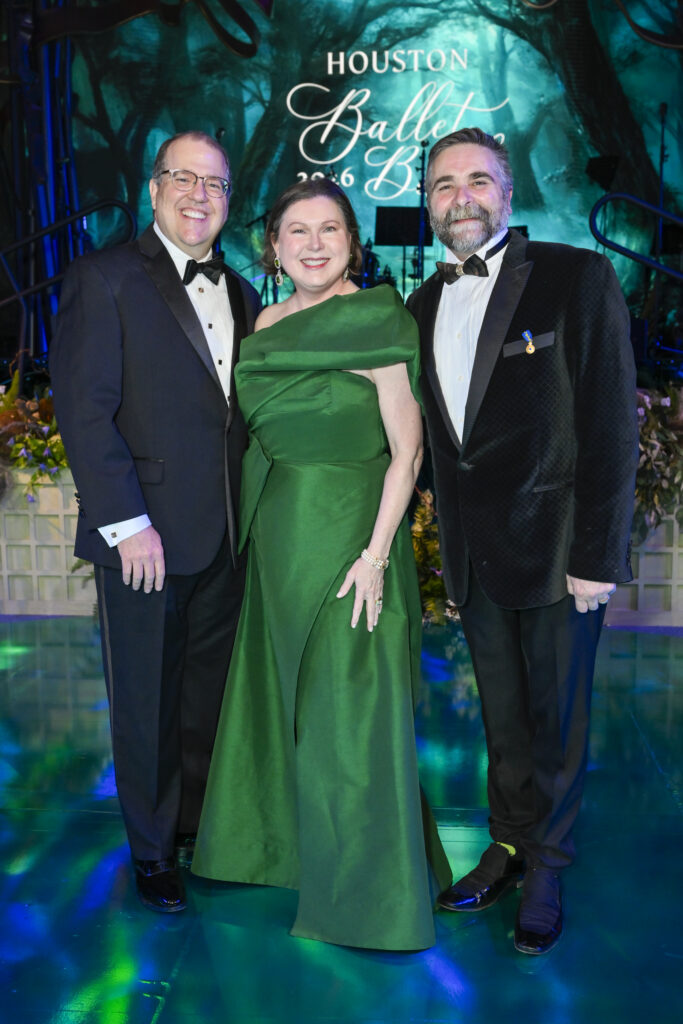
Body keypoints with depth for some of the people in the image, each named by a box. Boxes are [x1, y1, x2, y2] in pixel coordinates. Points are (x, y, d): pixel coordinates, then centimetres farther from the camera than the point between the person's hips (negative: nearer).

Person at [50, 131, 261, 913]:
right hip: (146, 539, -5)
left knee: (212, 695, 16)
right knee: (147, 706, 9)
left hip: (226, 539, 6)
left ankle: (204, 828, 37)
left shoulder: (241, 294, 14)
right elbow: (84, 409, -12)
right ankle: (154, 854, 29)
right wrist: (126, 523, -16)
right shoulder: (106, 279, -5)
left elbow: (240, 413, 13)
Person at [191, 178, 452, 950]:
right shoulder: (266, 324, 9)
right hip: (276, 533, 7)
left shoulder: (374, 320, -11)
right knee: (279, 687, 18)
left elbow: (407, 448, -13)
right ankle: (287, 839, 40)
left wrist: (375, 554, -19)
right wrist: (261, 530, 9)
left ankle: (367, 886, 22)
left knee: (343, 704, 2)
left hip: (345, 530, -7)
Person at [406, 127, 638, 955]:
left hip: (555, 546, -4)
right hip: (473, 554, 5)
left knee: (555, 721, 9)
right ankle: (508, 848, 35)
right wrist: (449, 546, 7)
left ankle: (545, 870, 29)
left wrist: (598, 556, -15)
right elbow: (428, 437, 11)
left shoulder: (578, 279, -7)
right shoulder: (422, 306, 9)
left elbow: (611, 425, -11)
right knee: (501, 717, 17)